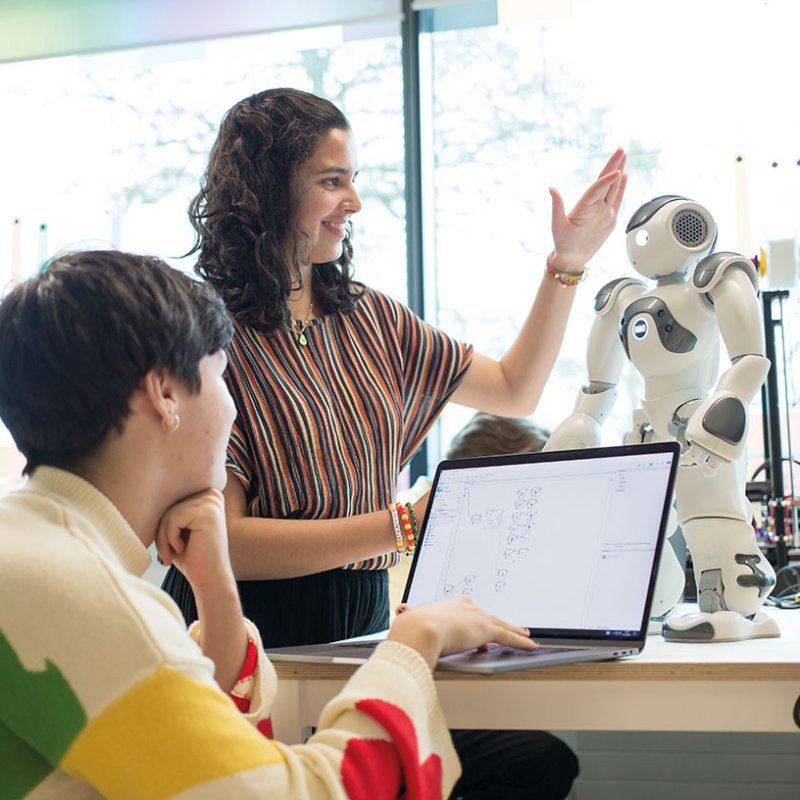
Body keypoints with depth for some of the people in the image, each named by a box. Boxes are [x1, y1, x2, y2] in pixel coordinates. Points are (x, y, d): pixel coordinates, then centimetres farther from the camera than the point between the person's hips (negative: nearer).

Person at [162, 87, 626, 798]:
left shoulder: (368, 318, 14)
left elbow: (514, 392, 22)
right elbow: (219, 539, -16)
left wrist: (567, 262, 14)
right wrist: (401, 526, -20)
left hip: (361, 630, 6)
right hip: (256, 647, -6)